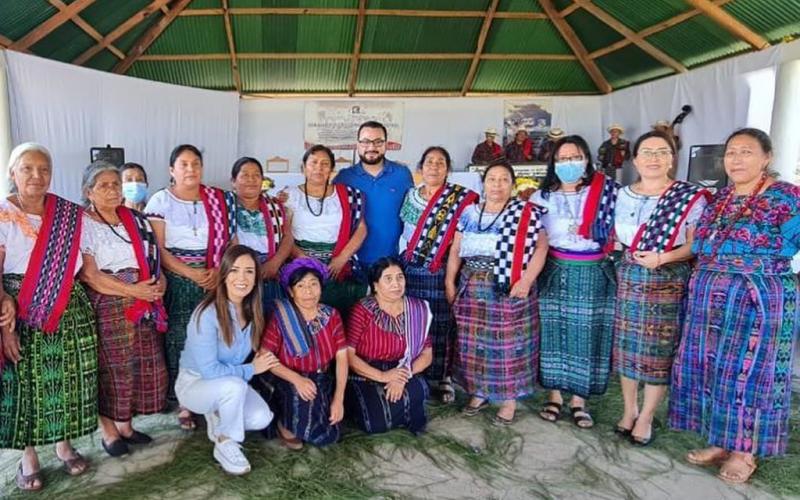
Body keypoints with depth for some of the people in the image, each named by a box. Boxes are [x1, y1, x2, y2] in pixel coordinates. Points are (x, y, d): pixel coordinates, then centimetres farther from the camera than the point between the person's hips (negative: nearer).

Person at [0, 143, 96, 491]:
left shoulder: (71, 216, 4)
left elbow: (87, 265, 7)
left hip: (69, 310, 3)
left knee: (66, 377, 9)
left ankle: (63, 443, 29)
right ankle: (28, 454, 22)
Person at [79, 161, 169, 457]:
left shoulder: (136, 220, 14)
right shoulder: (83, 224, -5)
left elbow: (155, 258, 19)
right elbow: (89, 275, -13)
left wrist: (160, 281, -2)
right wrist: (133, 290, -17)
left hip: (145, 306, 6)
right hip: (107, 307, -6)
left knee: (143, 365, 9)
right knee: (111, 368, 1)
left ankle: (125, 424, 26)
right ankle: (108, 431, 19)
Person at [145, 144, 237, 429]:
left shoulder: (220, 200, 7)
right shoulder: (160, 201, 0)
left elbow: (231, 242, 7)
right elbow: (159, 250, -5)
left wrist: (218, 271, -9)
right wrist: (192, 274, -13)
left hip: (214, 281, 2)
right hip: (176, 283, -2)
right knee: (179, 340, -2)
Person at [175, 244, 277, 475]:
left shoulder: (252, 310, -7)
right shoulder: (208, 313, -28)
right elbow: (209, 370, -28)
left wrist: (260, 360, -11)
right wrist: (251, 369, -18)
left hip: (230, 384, 6)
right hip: (194, 383, -6)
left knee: (261, 419, -17)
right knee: (234, 385, -35)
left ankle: (217, 417, 13)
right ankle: (225, 445, -10)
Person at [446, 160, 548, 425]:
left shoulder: (527, 213, -2)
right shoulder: (469, 213, 9)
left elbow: (541, 247, -8)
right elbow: (456, 250, 11)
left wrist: (526, 280, -18)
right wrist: (450, 282, 4)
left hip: (510, 289, -4)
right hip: (473, 288, 4)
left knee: (509, 343, 0)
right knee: (474, 343, 9)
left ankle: (509, 400, 13)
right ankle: (479, 392, 24)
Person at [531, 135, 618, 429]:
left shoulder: (607, 190, -2)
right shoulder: (543, 196, 5)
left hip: (594, 273, -1)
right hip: (555, 271, 1)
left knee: (587, 334, 4)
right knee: (553, 332, 5)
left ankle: (578, 400, 19)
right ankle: (554, 395, 20)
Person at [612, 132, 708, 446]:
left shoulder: (691, 197, -6)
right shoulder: (623, 195, 7)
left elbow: (696, 245, -8)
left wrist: (663, 258, -21)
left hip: (668, 281, -3)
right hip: (628, 277, 4)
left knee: (659, 350, 2)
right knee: (626, 346, 8)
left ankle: (646, 417, 18)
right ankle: (629, 410, 25)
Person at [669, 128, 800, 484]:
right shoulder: (719, 199, 11)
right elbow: (698, 246, 16)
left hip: (756, 301, -6)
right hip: (709, 299, 6)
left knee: (747, 374, 1)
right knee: (710, 370, 10)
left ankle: (745, 452, 19)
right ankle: (720, 443, 26)